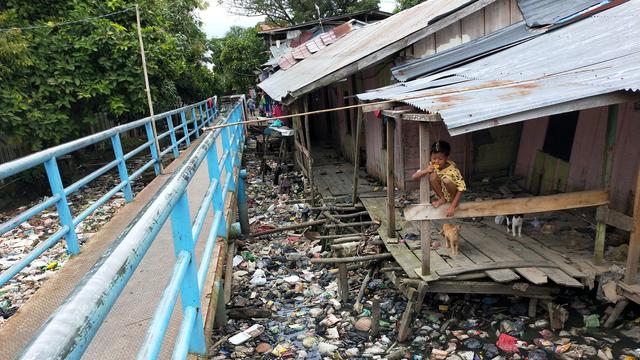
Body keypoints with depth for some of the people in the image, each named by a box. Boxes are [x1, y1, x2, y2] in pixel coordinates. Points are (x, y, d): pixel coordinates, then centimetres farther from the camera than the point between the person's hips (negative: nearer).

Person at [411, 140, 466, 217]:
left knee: (446, 180, -35)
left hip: (454, 194, -3)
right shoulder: (431, 166, -14)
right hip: (442, 193, 3)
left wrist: (452, 206, -34)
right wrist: (425, 171, -34)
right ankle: (442, 199, -6)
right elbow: (414, 177, -14)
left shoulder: (452, 170, -26)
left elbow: (462, 188, -26)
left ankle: (454, 199, -6)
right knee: (433, 175, -24)